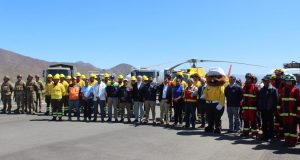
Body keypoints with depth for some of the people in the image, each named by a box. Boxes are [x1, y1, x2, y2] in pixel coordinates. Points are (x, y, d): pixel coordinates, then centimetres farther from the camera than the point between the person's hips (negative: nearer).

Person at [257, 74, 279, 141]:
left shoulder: (273, 89, -5)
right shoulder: (262, 89, 12)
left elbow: (276, 100, -7)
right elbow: (259, 99, 15)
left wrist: (273, 108, -11)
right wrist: (259, 108, 8)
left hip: (270, 110, -5)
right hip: (263, 110, 5)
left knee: (270, 124, 4)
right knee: (264, 123, 10)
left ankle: (270, 136, 12)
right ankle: (265, 136, 19)